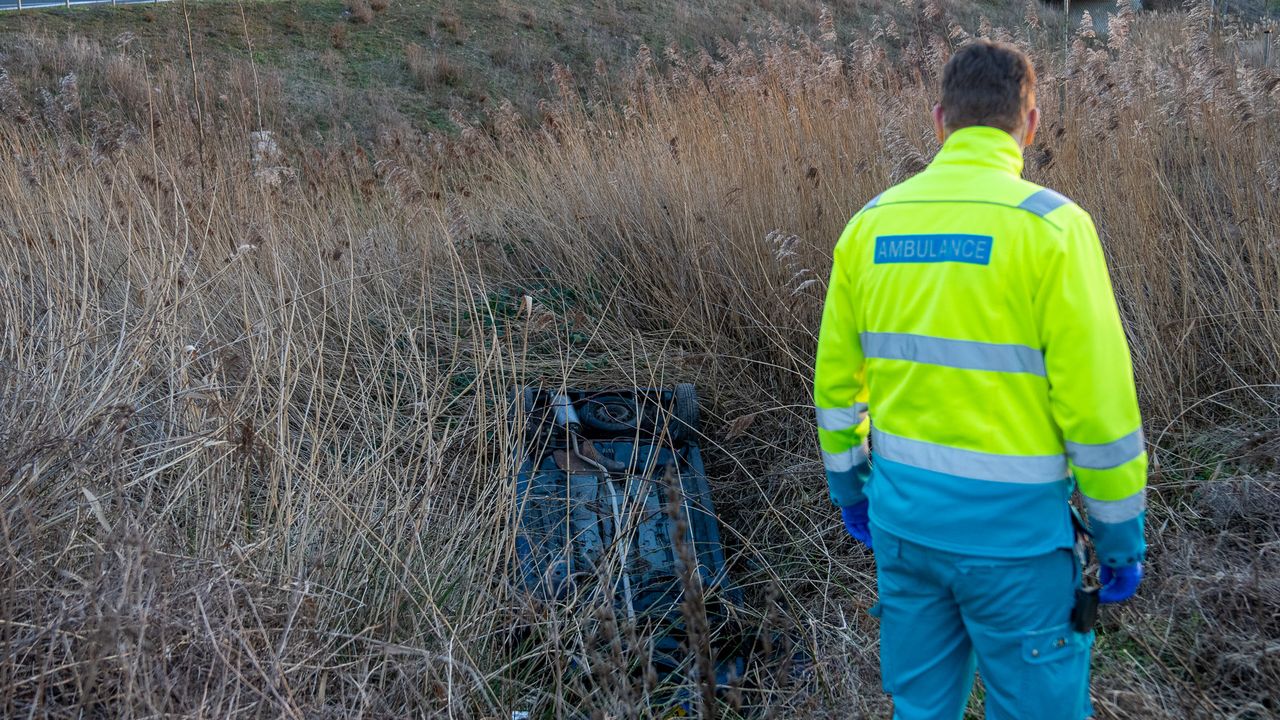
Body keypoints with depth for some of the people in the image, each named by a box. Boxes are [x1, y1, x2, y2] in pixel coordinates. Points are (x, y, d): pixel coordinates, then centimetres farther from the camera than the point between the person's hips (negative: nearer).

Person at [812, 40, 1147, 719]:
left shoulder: (872, 223, 1)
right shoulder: (1050, 225, -15)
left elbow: (836, 376, 8)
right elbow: (1098, 403, -14)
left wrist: (848, 482, 22)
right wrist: (1121, 535, -3)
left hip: (904, 512, 5)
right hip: (1011, 526, -5)